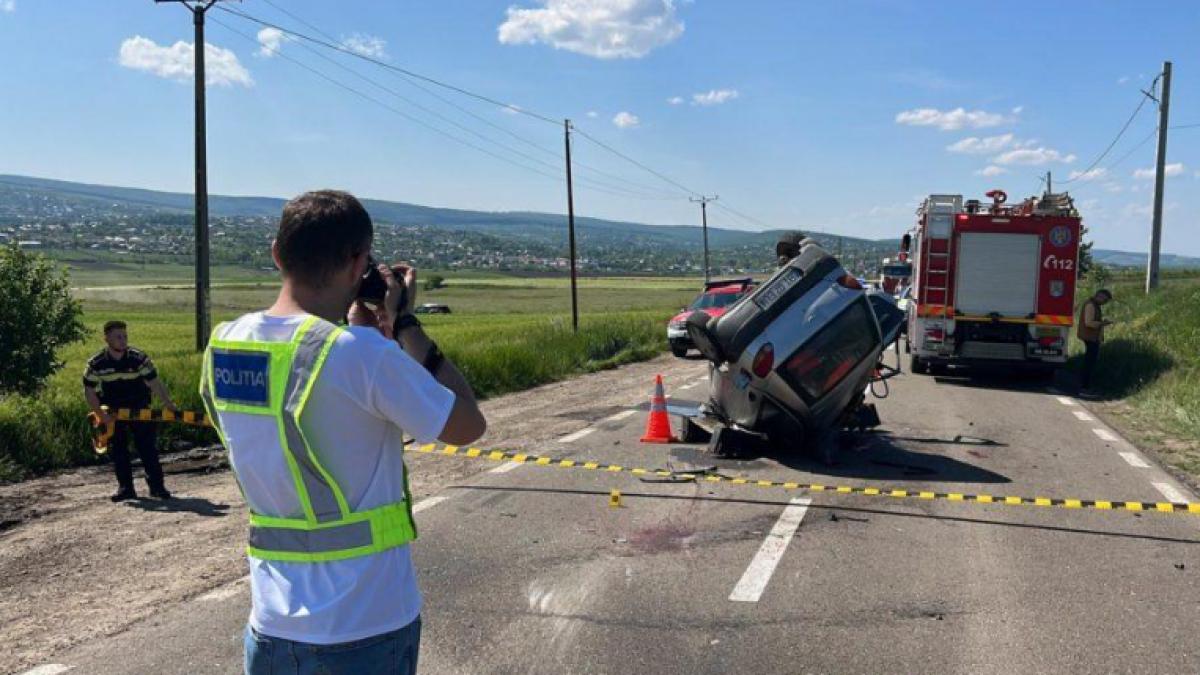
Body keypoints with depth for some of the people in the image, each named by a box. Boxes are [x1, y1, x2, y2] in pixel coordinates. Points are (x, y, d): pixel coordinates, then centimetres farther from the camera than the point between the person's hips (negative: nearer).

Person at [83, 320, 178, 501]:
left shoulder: (139, 358, -16)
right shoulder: (96, 363, -12)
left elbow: (155, 383, -18)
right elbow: (89, 392, -4)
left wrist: (169, 405, -28)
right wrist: (101, 415, -10)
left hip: (139, 408, -1)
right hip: (112, 413, 1)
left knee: (148, 447, -5)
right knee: (118, 451, 3)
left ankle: (157, 486, 2)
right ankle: (125, 488, 12)